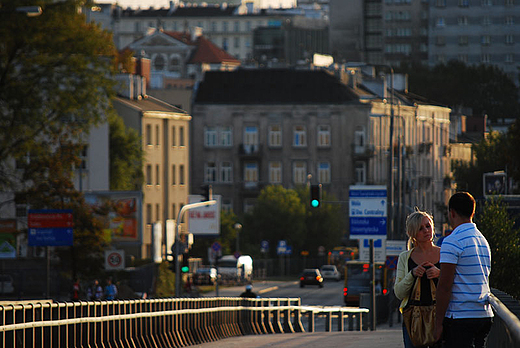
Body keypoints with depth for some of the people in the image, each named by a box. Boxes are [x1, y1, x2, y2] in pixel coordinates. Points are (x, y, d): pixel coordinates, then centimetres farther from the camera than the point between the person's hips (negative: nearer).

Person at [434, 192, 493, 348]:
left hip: (460, 317, -8)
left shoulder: (452, 241, -11)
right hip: (485, 316, 8)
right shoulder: (483, 240, 16)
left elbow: (445, 286, -14)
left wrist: (438, 322, -11)